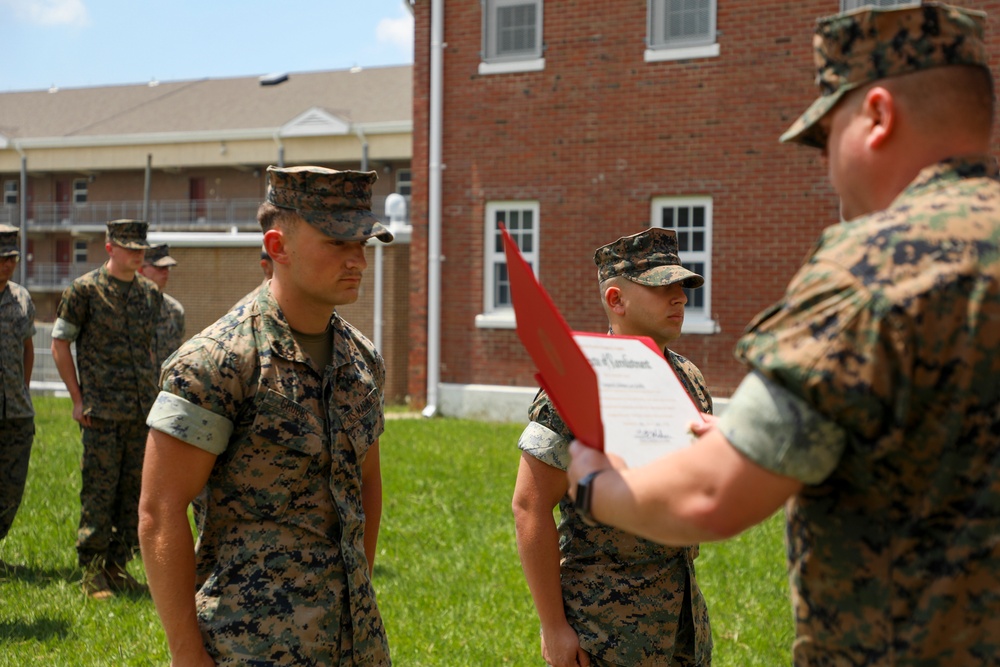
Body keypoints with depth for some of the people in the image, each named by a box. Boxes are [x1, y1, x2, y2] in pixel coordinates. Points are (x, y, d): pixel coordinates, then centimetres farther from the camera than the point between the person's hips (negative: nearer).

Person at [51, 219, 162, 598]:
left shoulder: (151, 294, 12)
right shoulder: (85, 289, -3)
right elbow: (59, 345, 0)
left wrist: (153, 398, 15)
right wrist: (78, 399, -5)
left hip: (143, 411, 5)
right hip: (102, 412, -5)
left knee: (135, 489, 7)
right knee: (99, 491, -4)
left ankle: (118, 564, 18)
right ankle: (92, 572, 5)